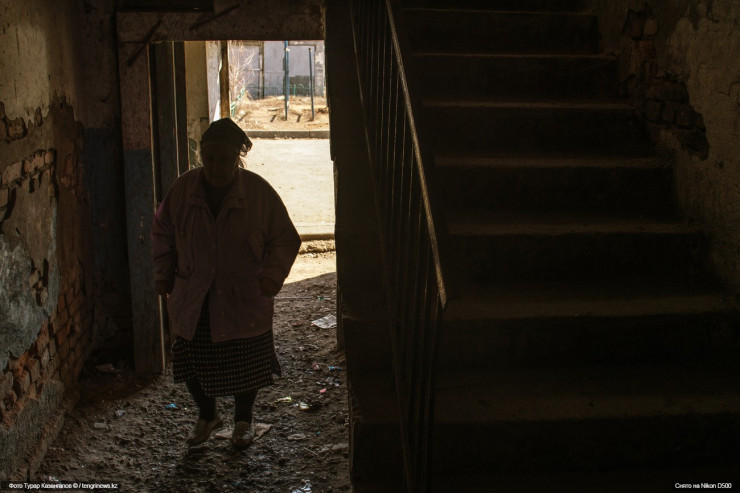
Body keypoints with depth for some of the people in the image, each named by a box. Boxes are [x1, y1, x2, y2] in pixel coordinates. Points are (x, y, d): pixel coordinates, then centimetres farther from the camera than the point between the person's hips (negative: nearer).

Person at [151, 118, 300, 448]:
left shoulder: (258, 191, -11)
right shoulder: (183, 189, -5)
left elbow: (285, 239, -4)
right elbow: (162, 232, 11)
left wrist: (273, 272, -19)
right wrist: (164, 273, 6)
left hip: (244, 298, -2)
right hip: (193, 297, 2)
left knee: (245, 363, 7)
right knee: (191, 360, 9)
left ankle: (243, 420, 34)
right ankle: (207, 415, 38)